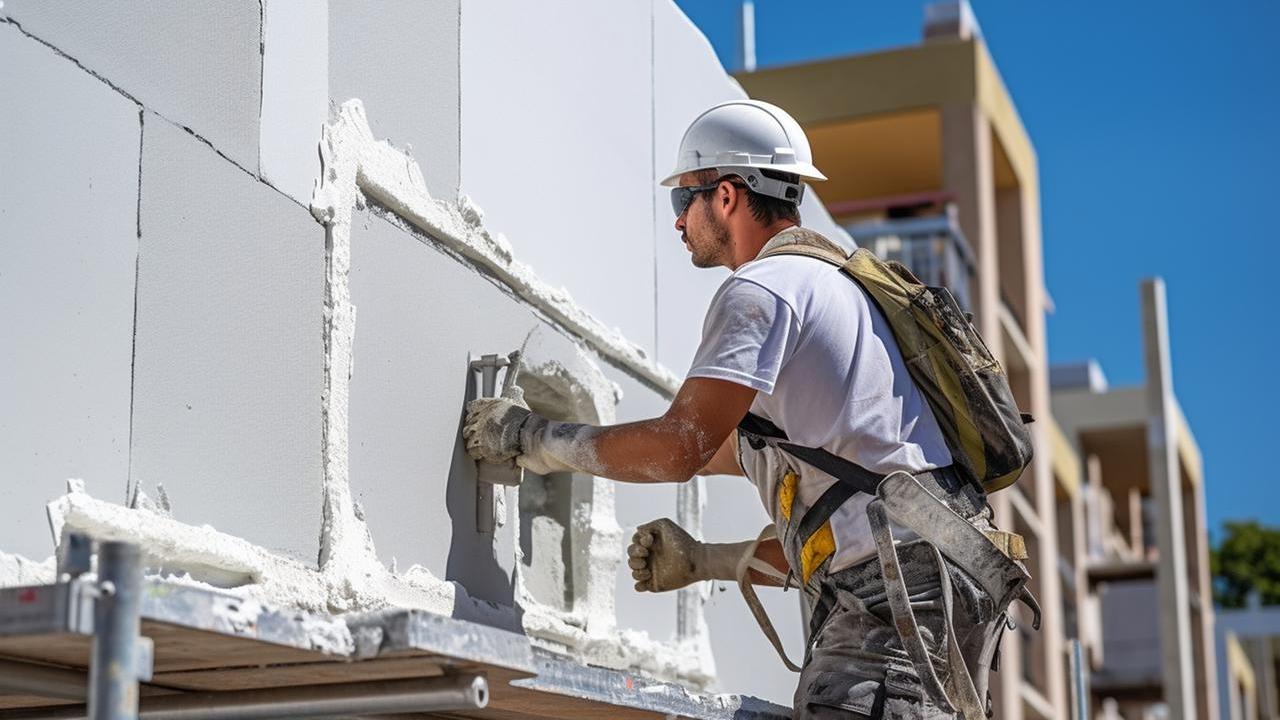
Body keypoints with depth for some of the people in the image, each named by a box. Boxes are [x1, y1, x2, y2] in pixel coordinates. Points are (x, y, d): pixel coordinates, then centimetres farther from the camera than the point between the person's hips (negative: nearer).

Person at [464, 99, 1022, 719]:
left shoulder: (763, 286, -3)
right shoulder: (839, 284, 29)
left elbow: (677, 448, -13)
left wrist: (536, 438, -3)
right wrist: (704, 561, 26)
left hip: (900, 587, -10)